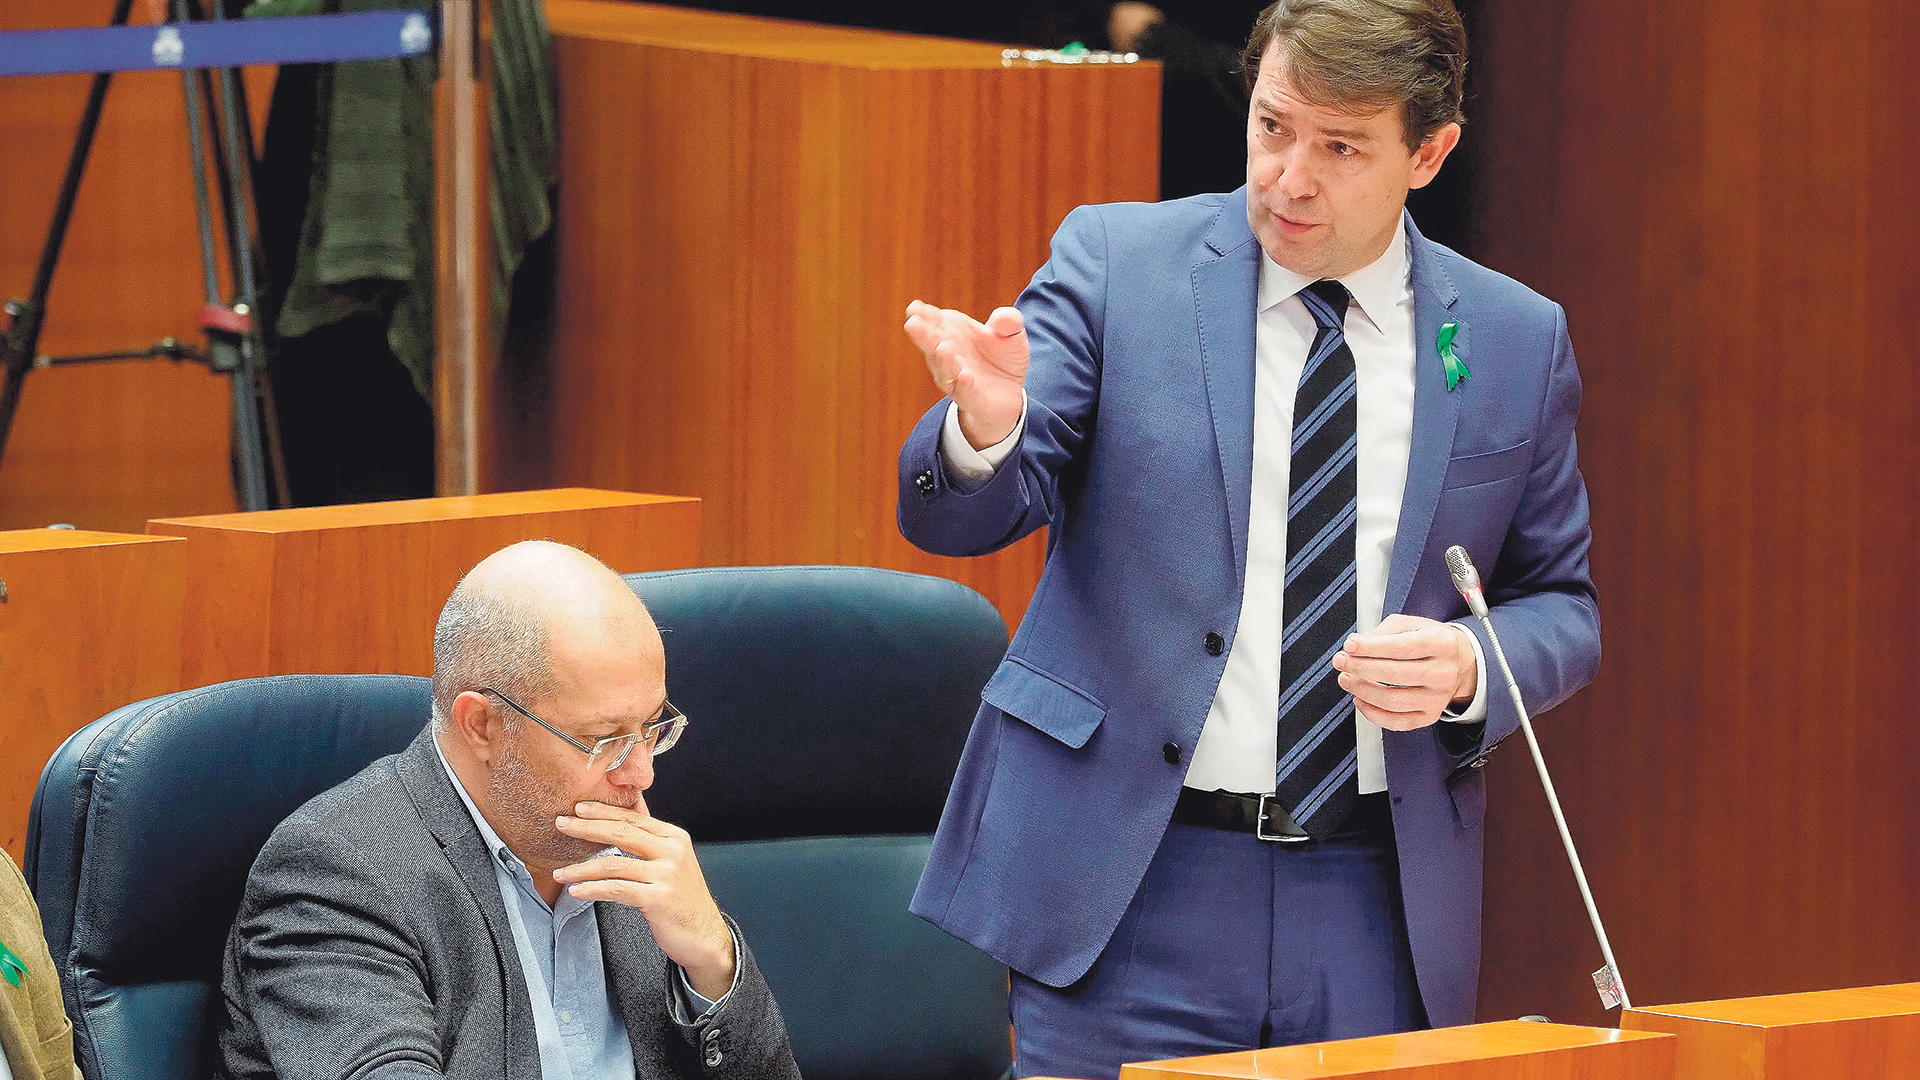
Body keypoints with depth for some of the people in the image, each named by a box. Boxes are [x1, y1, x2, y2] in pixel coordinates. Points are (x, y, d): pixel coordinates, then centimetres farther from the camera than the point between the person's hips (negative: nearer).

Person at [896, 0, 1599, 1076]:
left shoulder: (1516, 340, 5)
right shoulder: (1115, 262, 0)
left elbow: (1564, 609, 14)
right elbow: (955, 515, -7)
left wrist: (1470, 668, -9)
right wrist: (985, 426, -31)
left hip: (1377, 904, 2)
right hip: (1132, 883, -2)